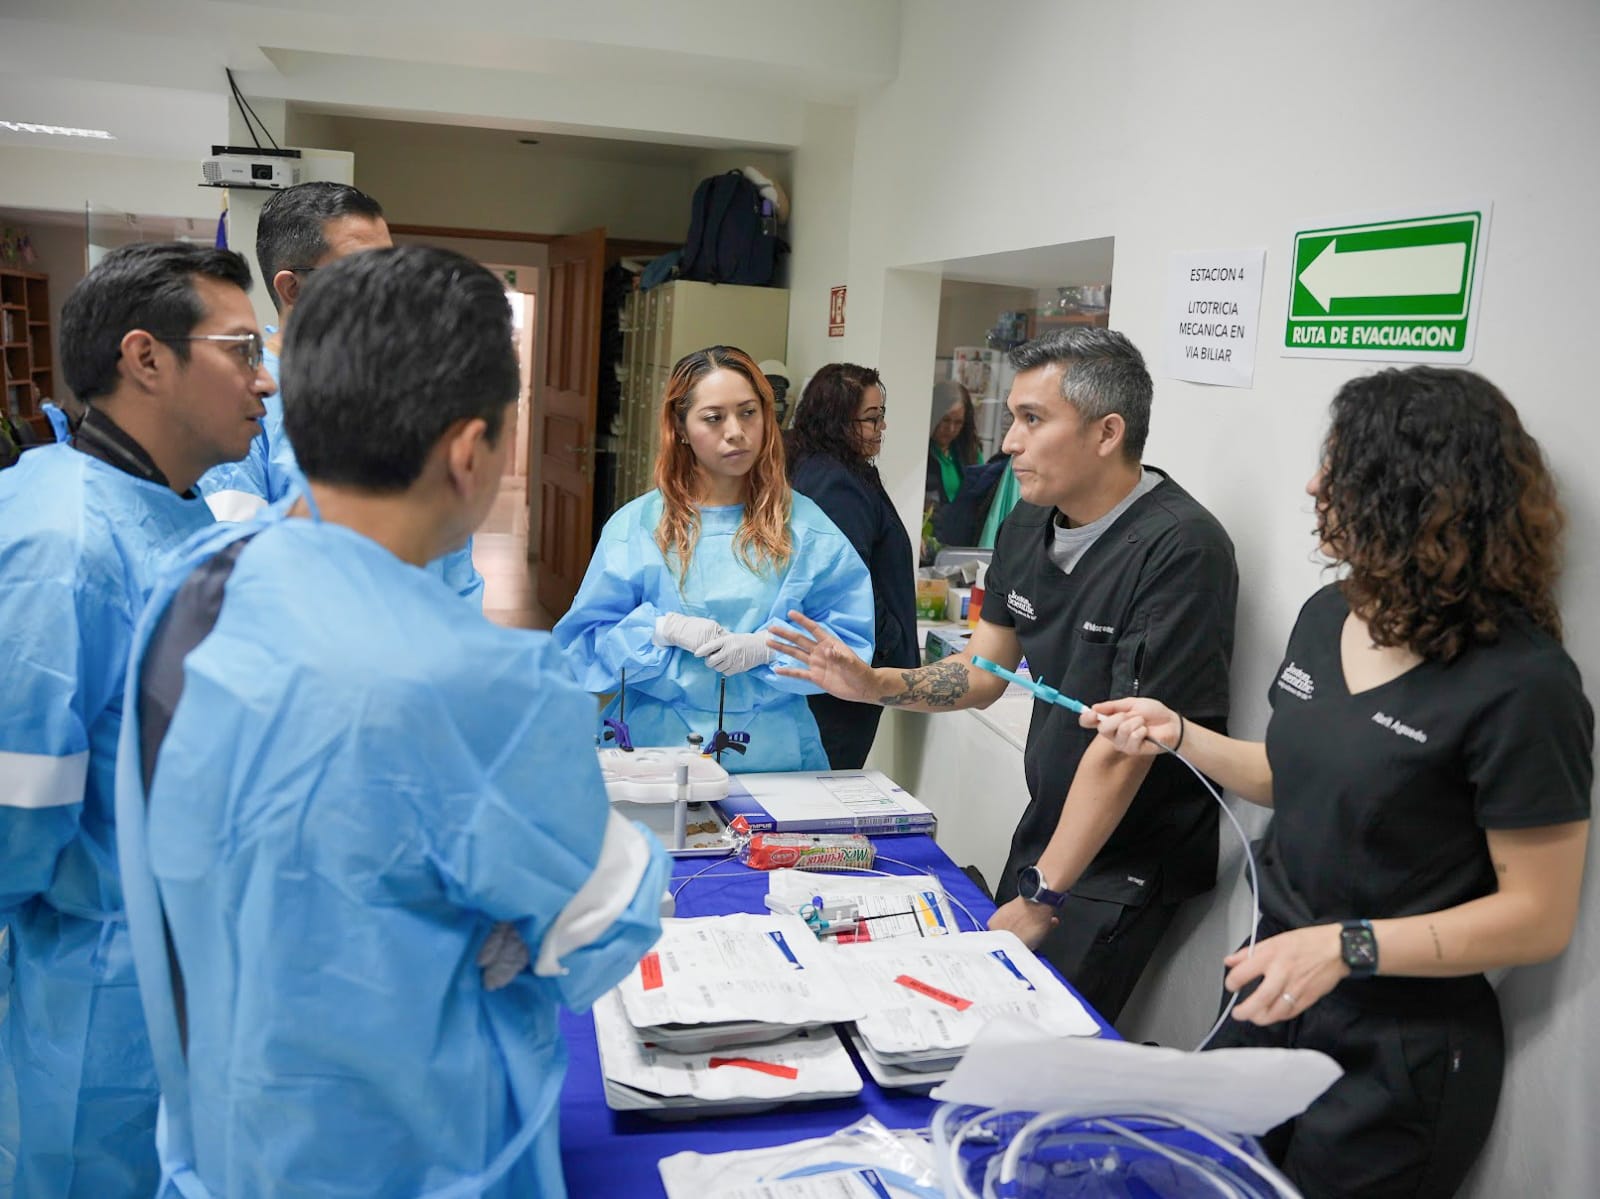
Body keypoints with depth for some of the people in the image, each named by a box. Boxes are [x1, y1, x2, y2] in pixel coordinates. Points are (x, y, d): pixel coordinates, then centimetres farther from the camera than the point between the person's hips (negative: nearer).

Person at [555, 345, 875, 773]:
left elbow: (849, 640, -2)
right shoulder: (637, 524, 0)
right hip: (655, 743, 0)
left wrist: (766, 648, -18)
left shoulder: (804, 527, 0)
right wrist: (663, 629, -16)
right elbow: (586, 638, 0)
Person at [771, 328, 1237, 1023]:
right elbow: (983, 673, 6)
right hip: (1044, 831, 7)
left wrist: (1042, 896, -22)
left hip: (1127, 860, -7)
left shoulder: (1178, 549, -25)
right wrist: (870, 685, -11)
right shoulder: (1029, 523, 1)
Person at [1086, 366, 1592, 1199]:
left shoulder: (1521, 685, -22)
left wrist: (1348, 947, -28)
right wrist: (1178, 734, 2)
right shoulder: (1328, 617, 0)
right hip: (1273, 999, 7)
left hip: (1397, 1060, -7)